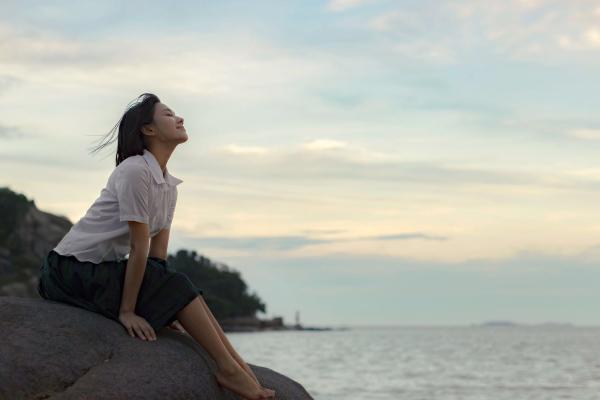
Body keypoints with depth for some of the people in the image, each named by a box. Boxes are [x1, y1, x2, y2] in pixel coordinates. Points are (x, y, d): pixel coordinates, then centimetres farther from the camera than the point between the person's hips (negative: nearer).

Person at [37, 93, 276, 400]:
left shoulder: (168, 184, 9)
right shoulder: (135, 171, -19)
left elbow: (157, 252, 7)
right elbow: (139, 248, -21)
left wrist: (165, 306, 1)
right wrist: (127, 311, -20)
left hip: (105, 269, 9)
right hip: (71, 270, -9)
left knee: (181, 292, -2)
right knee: (176, 286, -13)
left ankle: (237, 365, -4)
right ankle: (229, 369, -11)